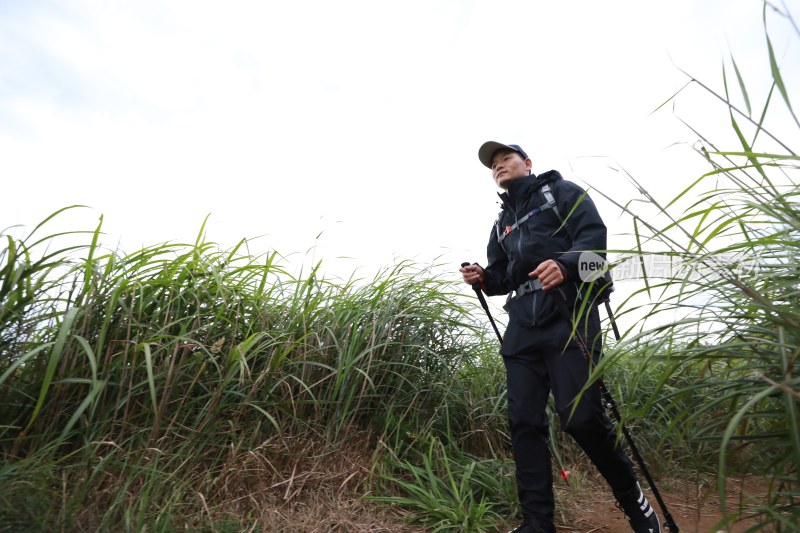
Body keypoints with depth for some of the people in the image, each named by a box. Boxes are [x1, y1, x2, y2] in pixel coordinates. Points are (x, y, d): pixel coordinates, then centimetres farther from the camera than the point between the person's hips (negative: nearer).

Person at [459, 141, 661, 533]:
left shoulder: (560, 192, 12)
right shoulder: (502, 223, 27)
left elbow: (593, 235, -5)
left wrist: (565, 264, -24)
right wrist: (483, 279, 0)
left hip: (568, 315, -5)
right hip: (522, 326, 6)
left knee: (581, 417, -9)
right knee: (524, 422, 1)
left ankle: (633, 500, 21)